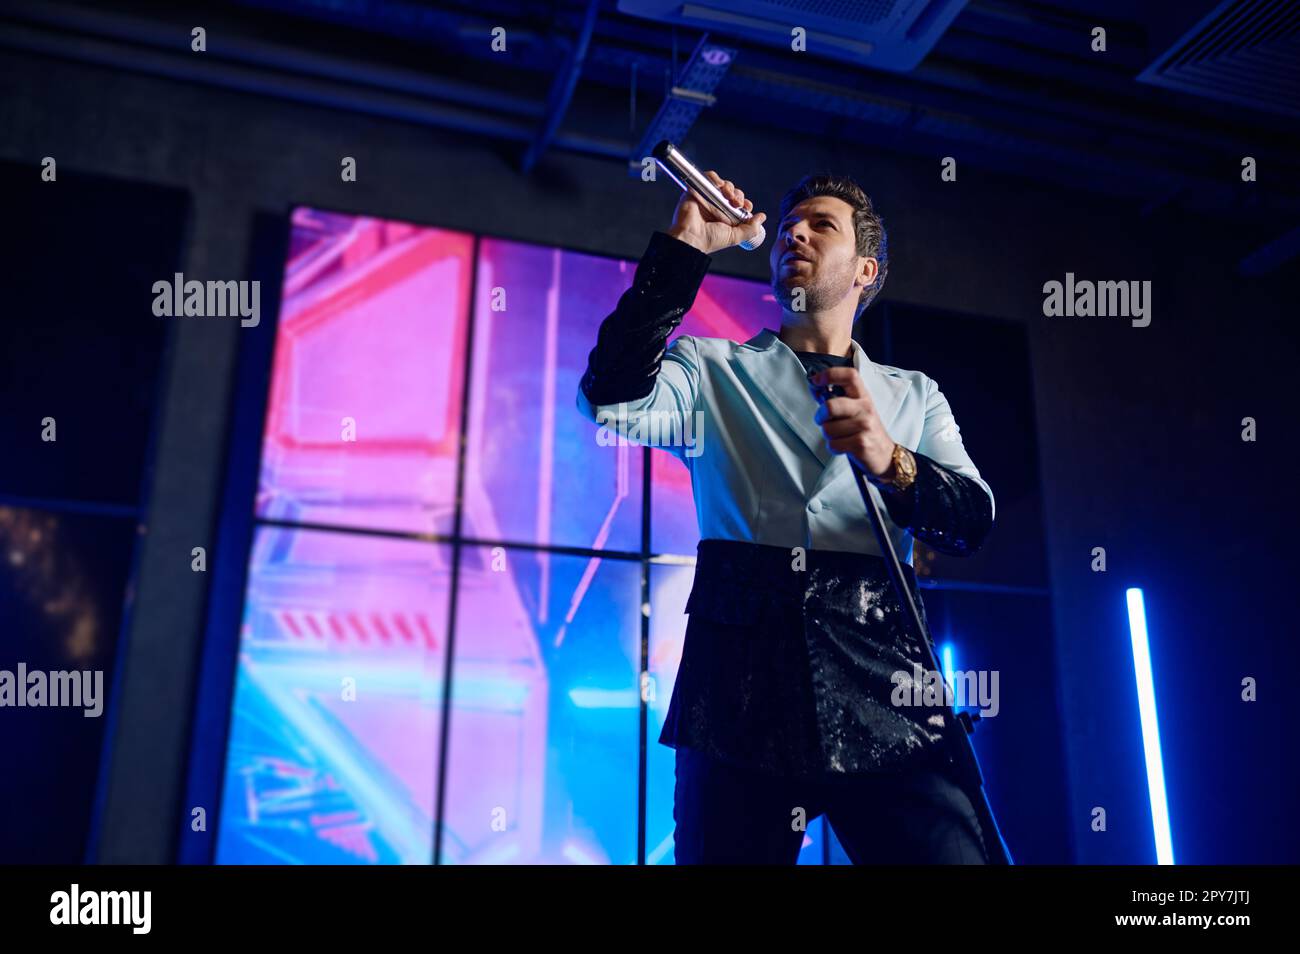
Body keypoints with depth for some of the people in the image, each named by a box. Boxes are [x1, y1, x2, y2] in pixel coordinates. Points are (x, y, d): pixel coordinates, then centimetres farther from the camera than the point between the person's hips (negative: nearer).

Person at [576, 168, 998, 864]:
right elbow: (613, 400, -7)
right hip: (741, 694, -1)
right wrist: (683, 248, -5)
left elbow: (973, 519, 3)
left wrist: (890, 462, -18)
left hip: (881, 691, 1)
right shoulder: (713, 369, 14)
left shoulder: (913, 396, 19)